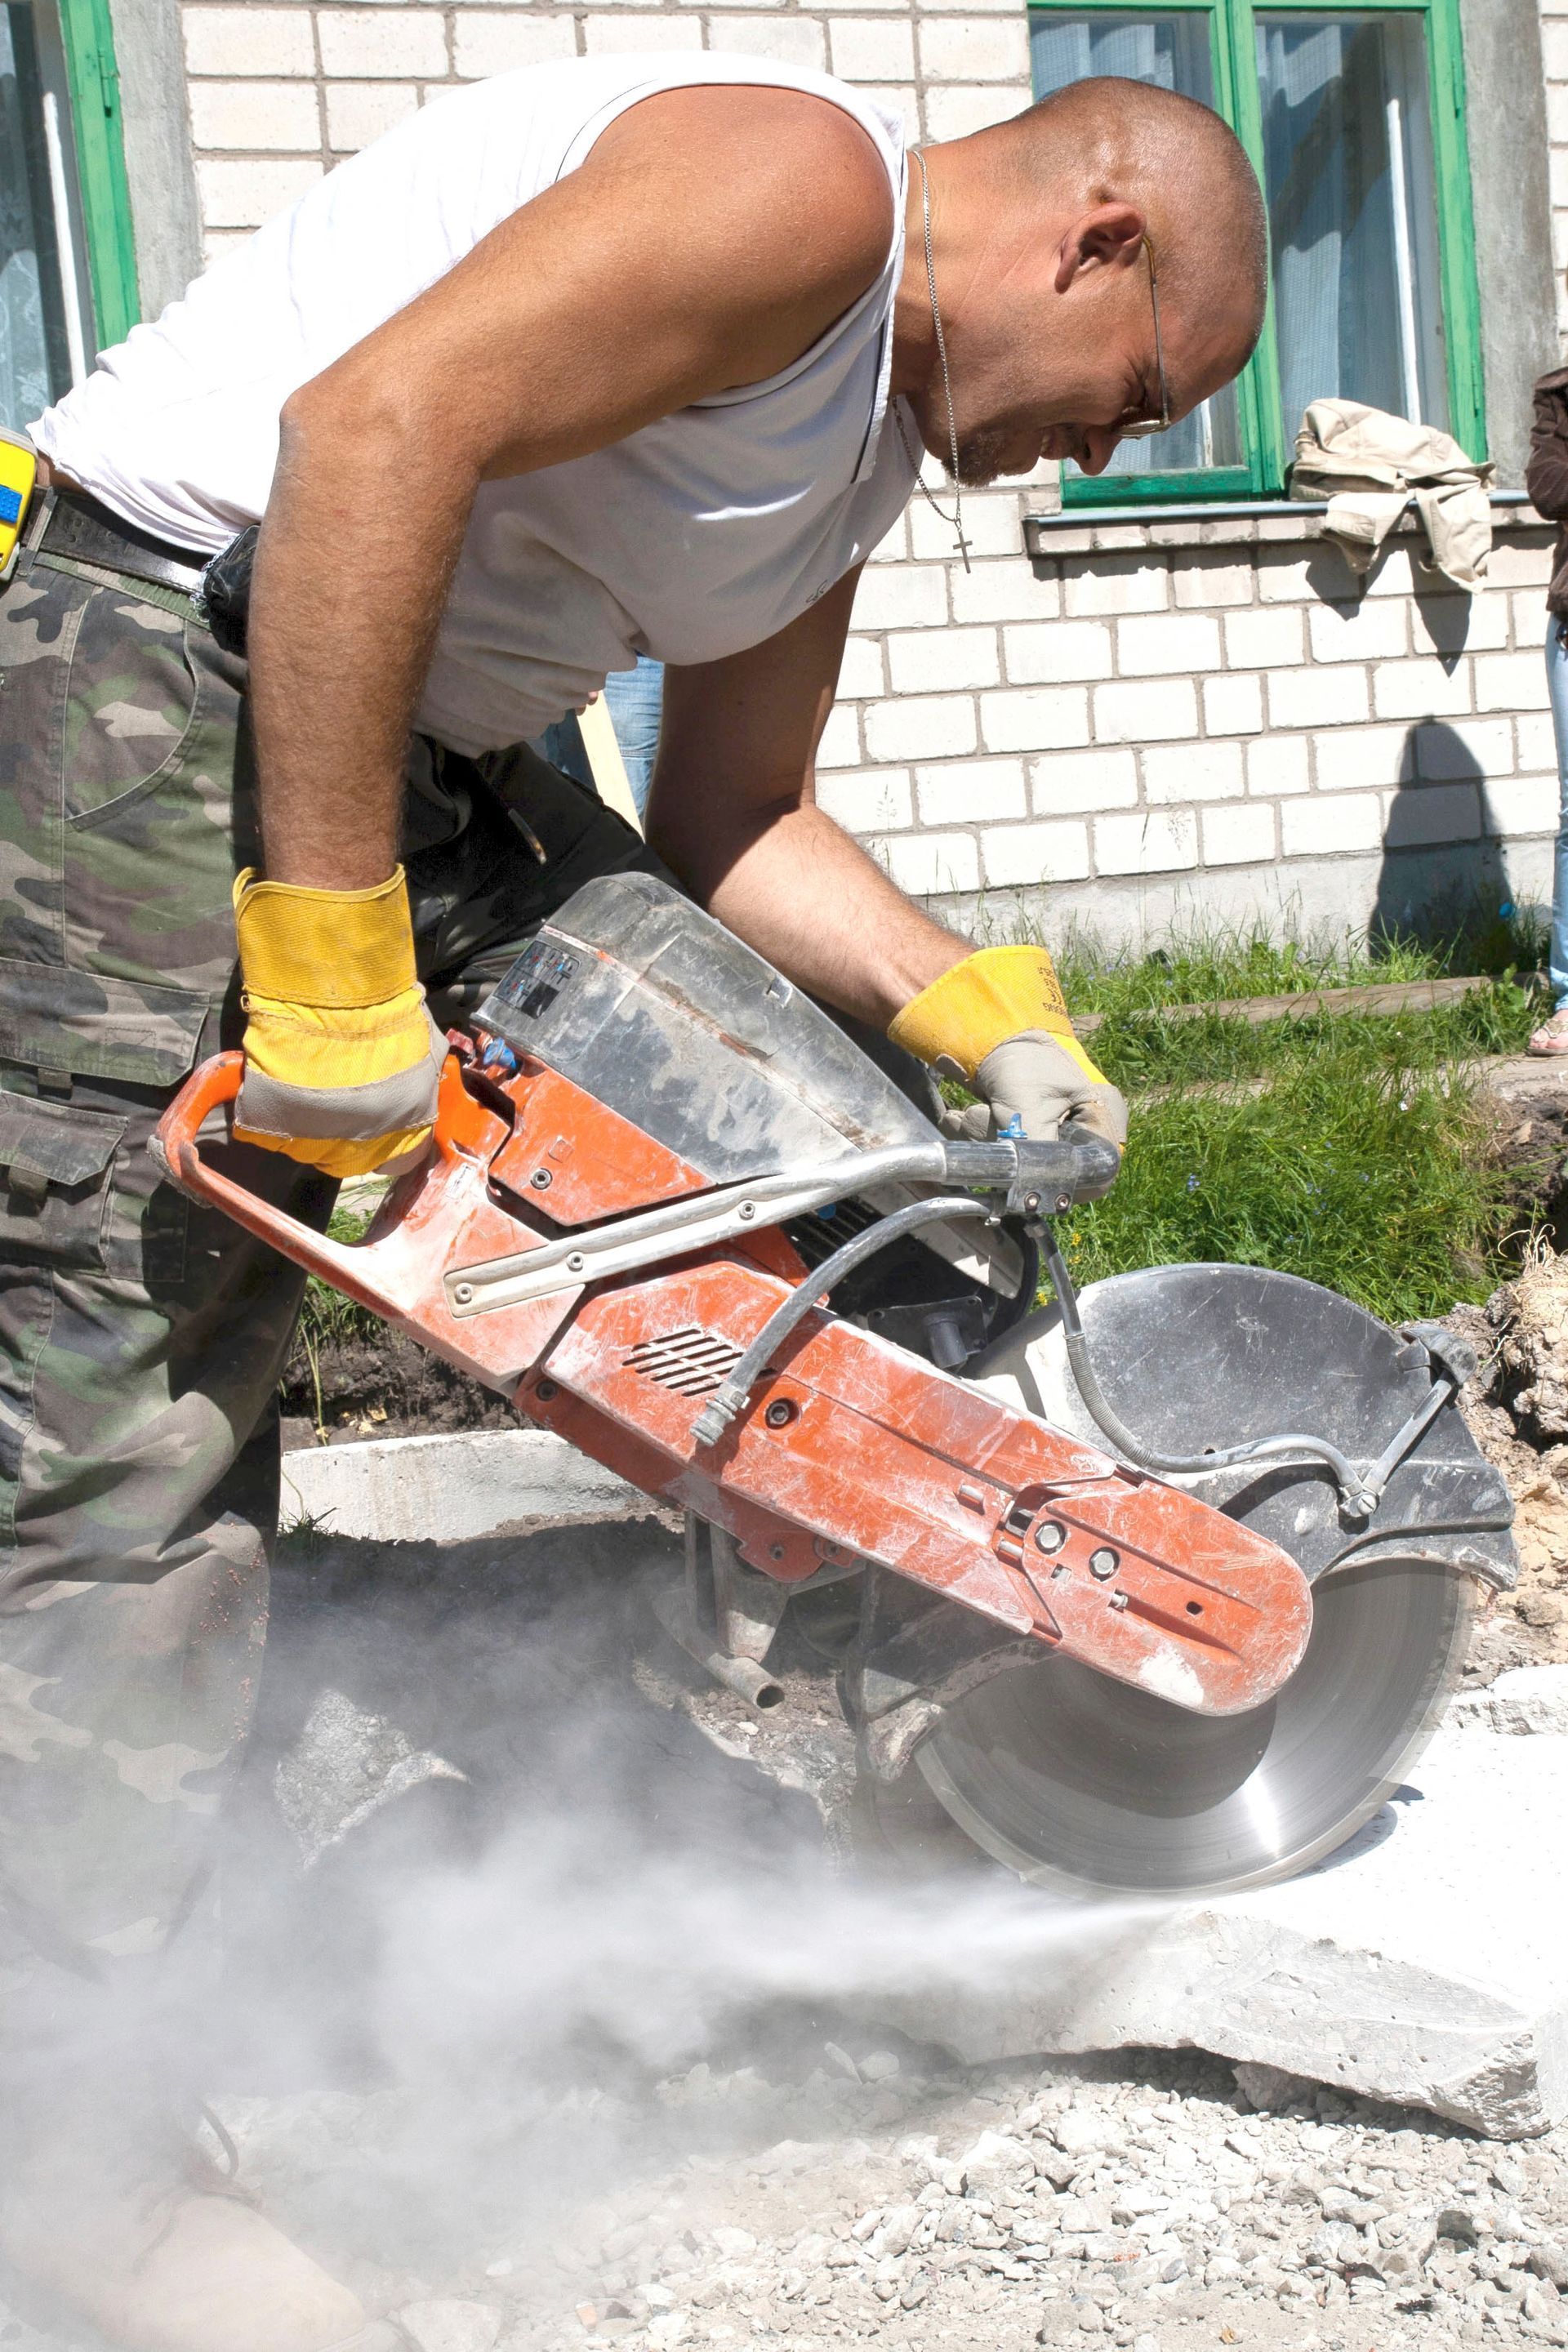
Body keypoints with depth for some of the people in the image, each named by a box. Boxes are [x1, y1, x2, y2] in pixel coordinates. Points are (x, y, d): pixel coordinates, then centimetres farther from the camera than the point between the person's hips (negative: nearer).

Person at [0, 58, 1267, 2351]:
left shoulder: (863, 446, 17)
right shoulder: (801, 178, -14)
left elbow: (726, 829, 16)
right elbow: (374, 422, -27)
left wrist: (974, 1010, 2)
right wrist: (332, 961, -28)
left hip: (415, 729, 10)